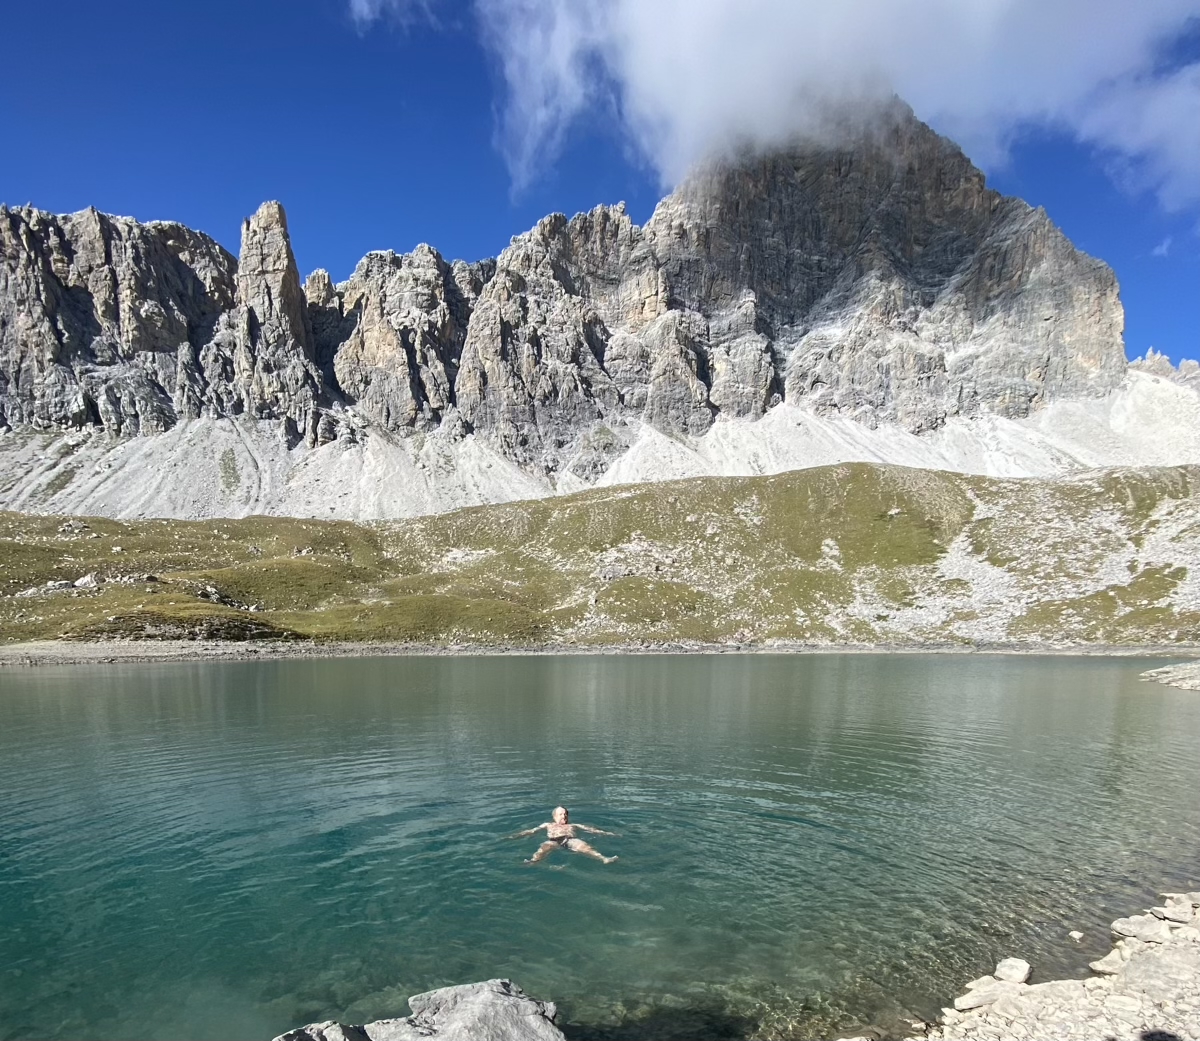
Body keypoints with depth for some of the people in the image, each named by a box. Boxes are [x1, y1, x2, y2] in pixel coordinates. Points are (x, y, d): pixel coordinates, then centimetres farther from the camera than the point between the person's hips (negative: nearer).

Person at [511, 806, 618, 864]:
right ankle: (533, 861, -68)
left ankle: (604, 859, -58)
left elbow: (590, 829, 25)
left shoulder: (573, 825, 36)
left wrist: (605, 833, 12)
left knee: (585, 847, -33)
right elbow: (532, 831, 26)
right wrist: (516, 836, 13)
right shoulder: (548, 825, 36)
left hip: (571, 840, 0)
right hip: (553, 841, 0)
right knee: (544, 849, -38)